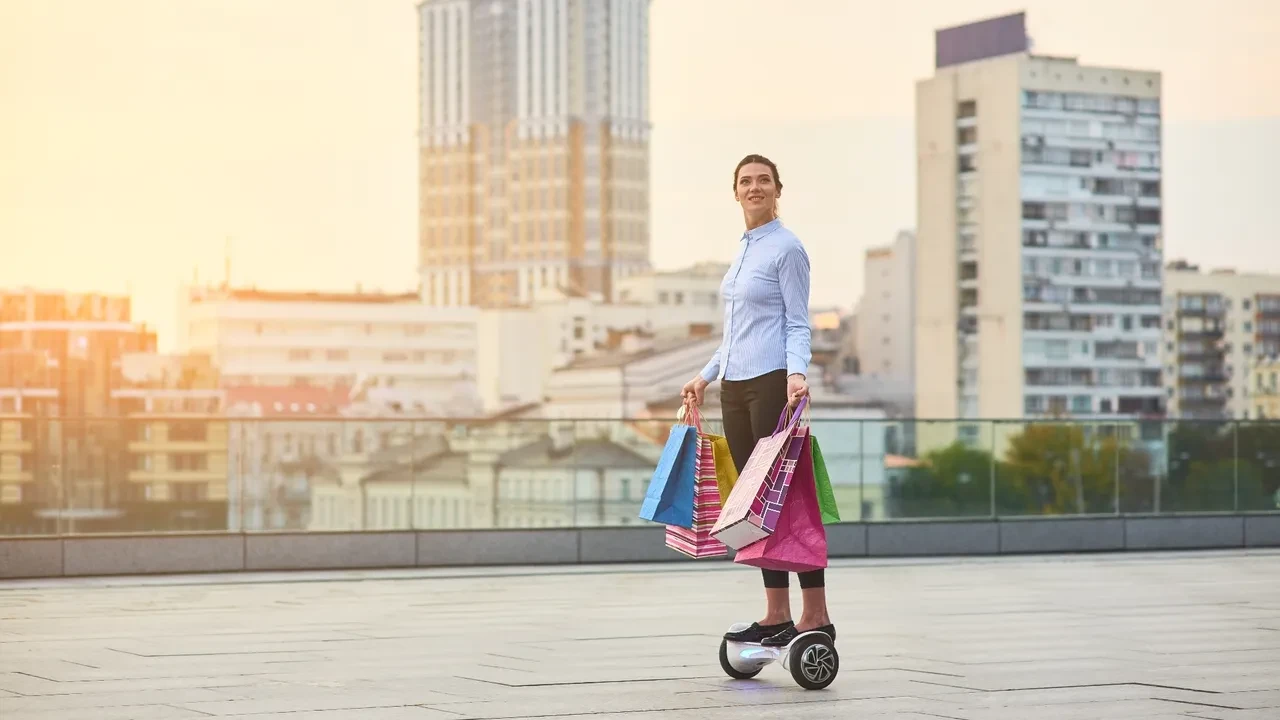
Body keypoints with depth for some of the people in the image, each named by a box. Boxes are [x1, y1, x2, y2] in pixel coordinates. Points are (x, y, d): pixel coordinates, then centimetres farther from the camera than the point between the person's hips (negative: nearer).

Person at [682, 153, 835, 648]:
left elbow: (798, 324, -11)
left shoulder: (786, 248, -7)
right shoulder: (744, 248, 18)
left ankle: (815, 617, -5)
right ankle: (776, 616, 10)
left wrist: (796, 372, -27)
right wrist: (707, 375, 23)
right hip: (736, 387, 8)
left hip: (772, 384, -8)